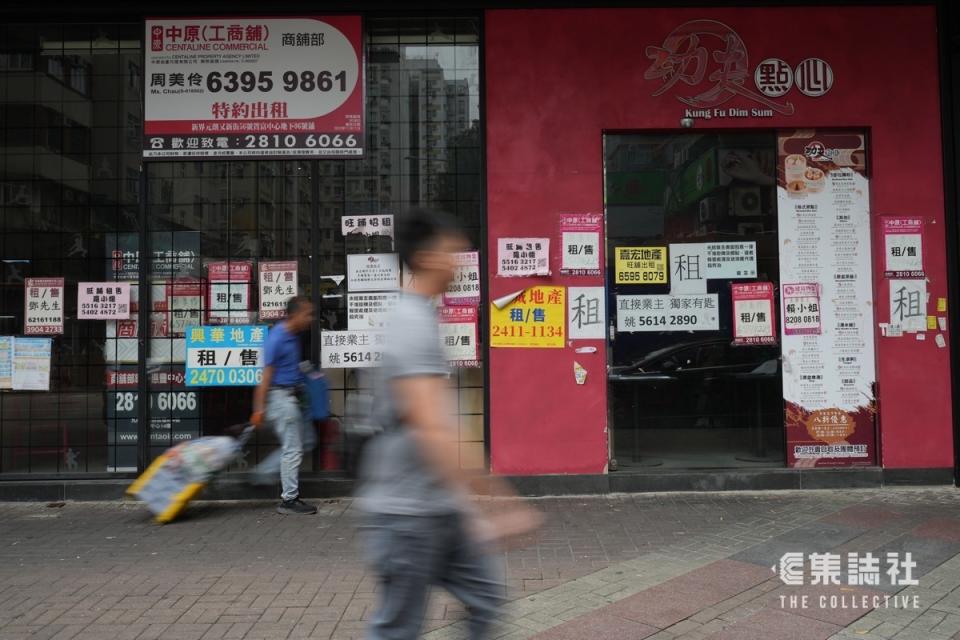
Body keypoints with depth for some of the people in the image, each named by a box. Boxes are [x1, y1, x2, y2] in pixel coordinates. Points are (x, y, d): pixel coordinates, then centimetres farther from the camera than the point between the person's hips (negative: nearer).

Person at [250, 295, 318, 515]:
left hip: (293, 396, 10)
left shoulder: (294, 335, 9)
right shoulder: (277, 338, -18)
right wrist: (259, 409, -18)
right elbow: (266, 375, -19)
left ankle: (264, 472, 20)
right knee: (293, 449, -5)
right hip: (280, 396, -10)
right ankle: (289, 500, 5)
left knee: (307, 441, 15)